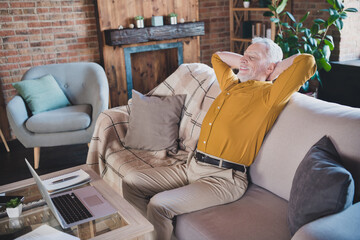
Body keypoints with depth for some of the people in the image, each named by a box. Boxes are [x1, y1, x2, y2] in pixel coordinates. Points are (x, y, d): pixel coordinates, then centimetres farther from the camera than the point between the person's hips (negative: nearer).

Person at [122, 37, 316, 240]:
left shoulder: (268, 94, -6)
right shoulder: (231, 84, 18)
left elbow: (306, 61, -16)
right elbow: (217, 57, 37)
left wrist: (274, 71, 0)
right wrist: (243, 61, 22)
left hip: (224, 177, -8)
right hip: (192, 167, 9)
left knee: (158, 205, -26)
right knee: (131, 183, 3)